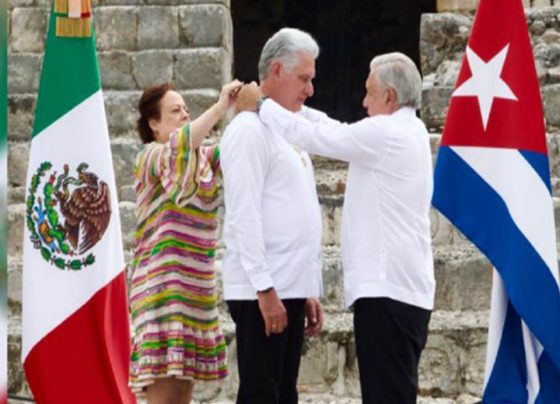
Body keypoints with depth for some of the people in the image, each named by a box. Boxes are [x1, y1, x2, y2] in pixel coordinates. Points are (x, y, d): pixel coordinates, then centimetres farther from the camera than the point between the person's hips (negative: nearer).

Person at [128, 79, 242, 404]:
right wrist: (221, 107, -22)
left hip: (197, 286, 7)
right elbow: (181, 143, -24)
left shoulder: (204, 158, 18)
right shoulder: (151, 157, -3)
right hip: (164, 284, -7)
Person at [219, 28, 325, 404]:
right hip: (263, 292, -9)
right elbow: (245, 217, -15)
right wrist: (265, 289, -19)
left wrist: (311, 292, 17)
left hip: (291, 289, 9)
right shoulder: (251, 130, -8)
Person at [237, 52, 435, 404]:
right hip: (404, 287, 10)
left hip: (387, 289, -10)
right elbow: (336, 131, 21)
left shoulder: (385, 133, -12)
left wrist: (261, 104, 6)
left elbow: (311, 136, -8)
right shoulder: (409, 133, 17)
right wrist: (282, 103, 20)